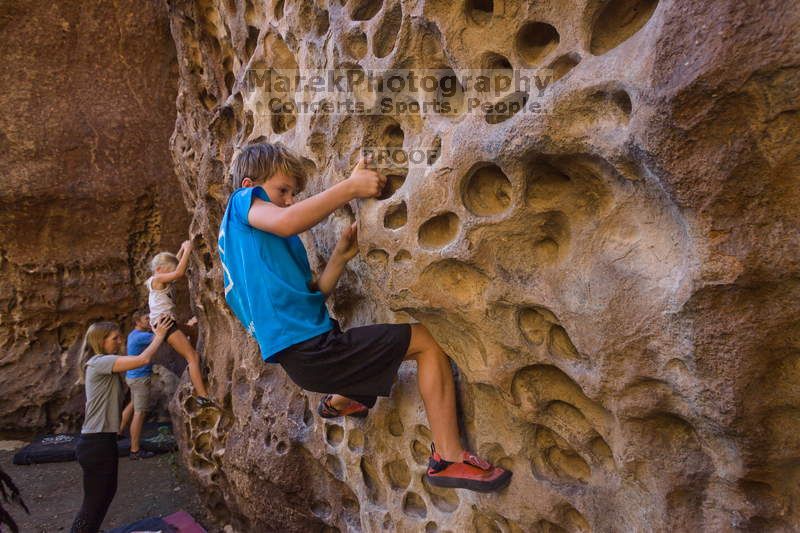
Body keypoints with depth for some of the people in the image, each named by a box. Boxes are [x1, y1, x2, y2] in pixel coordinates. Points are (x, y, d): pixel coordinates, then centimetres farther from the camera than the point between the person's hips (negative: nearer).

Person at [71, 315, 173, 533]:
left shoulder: (104, 364, 14)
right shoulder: (99, 362, -17)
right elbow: (143, 360, -22)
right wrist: (160, 335, -13)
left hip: (102, 440, 10)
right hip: (96, 443, -10)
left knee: (107, 491, 22)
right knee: (94, 502, 0)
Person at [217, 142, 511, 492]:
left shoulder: (244, 240, 24)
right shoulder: (242, 200, -1)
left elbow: (312, 294, 16)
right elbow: (285, 223, -27)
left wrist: (340, 257, 6)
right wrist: (350, 187, -21)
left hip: (297, 354, 10)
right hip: (309, 348, -10)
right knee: (430, 341, -8)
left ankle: (336, 401, 60)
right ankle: (449, 458, -8)